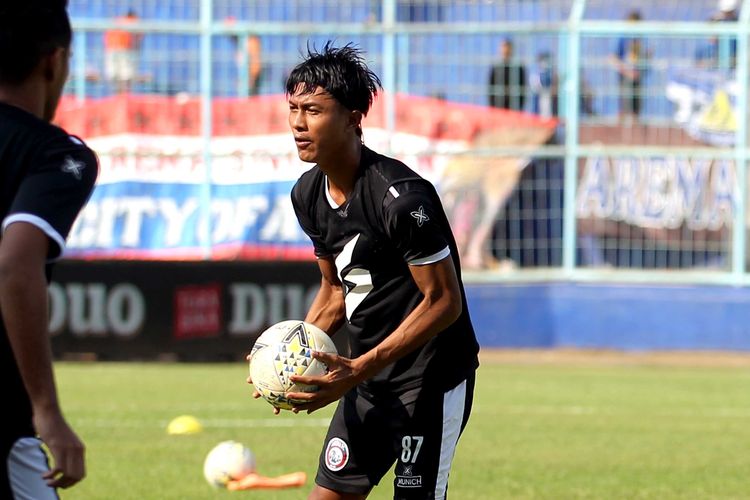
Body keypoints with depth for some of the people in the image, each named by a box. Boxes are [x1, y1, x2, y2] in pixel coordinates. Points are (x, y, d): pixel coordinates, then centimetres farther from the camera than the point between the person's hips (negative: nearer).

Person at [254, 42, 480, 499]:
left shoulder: (401, 197, -22)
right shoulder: (309, 194, 4)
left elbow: (444, 301, -20)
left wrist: (359, 370, -24)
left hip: (431, 379, -8)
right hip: (368, 377, 8)